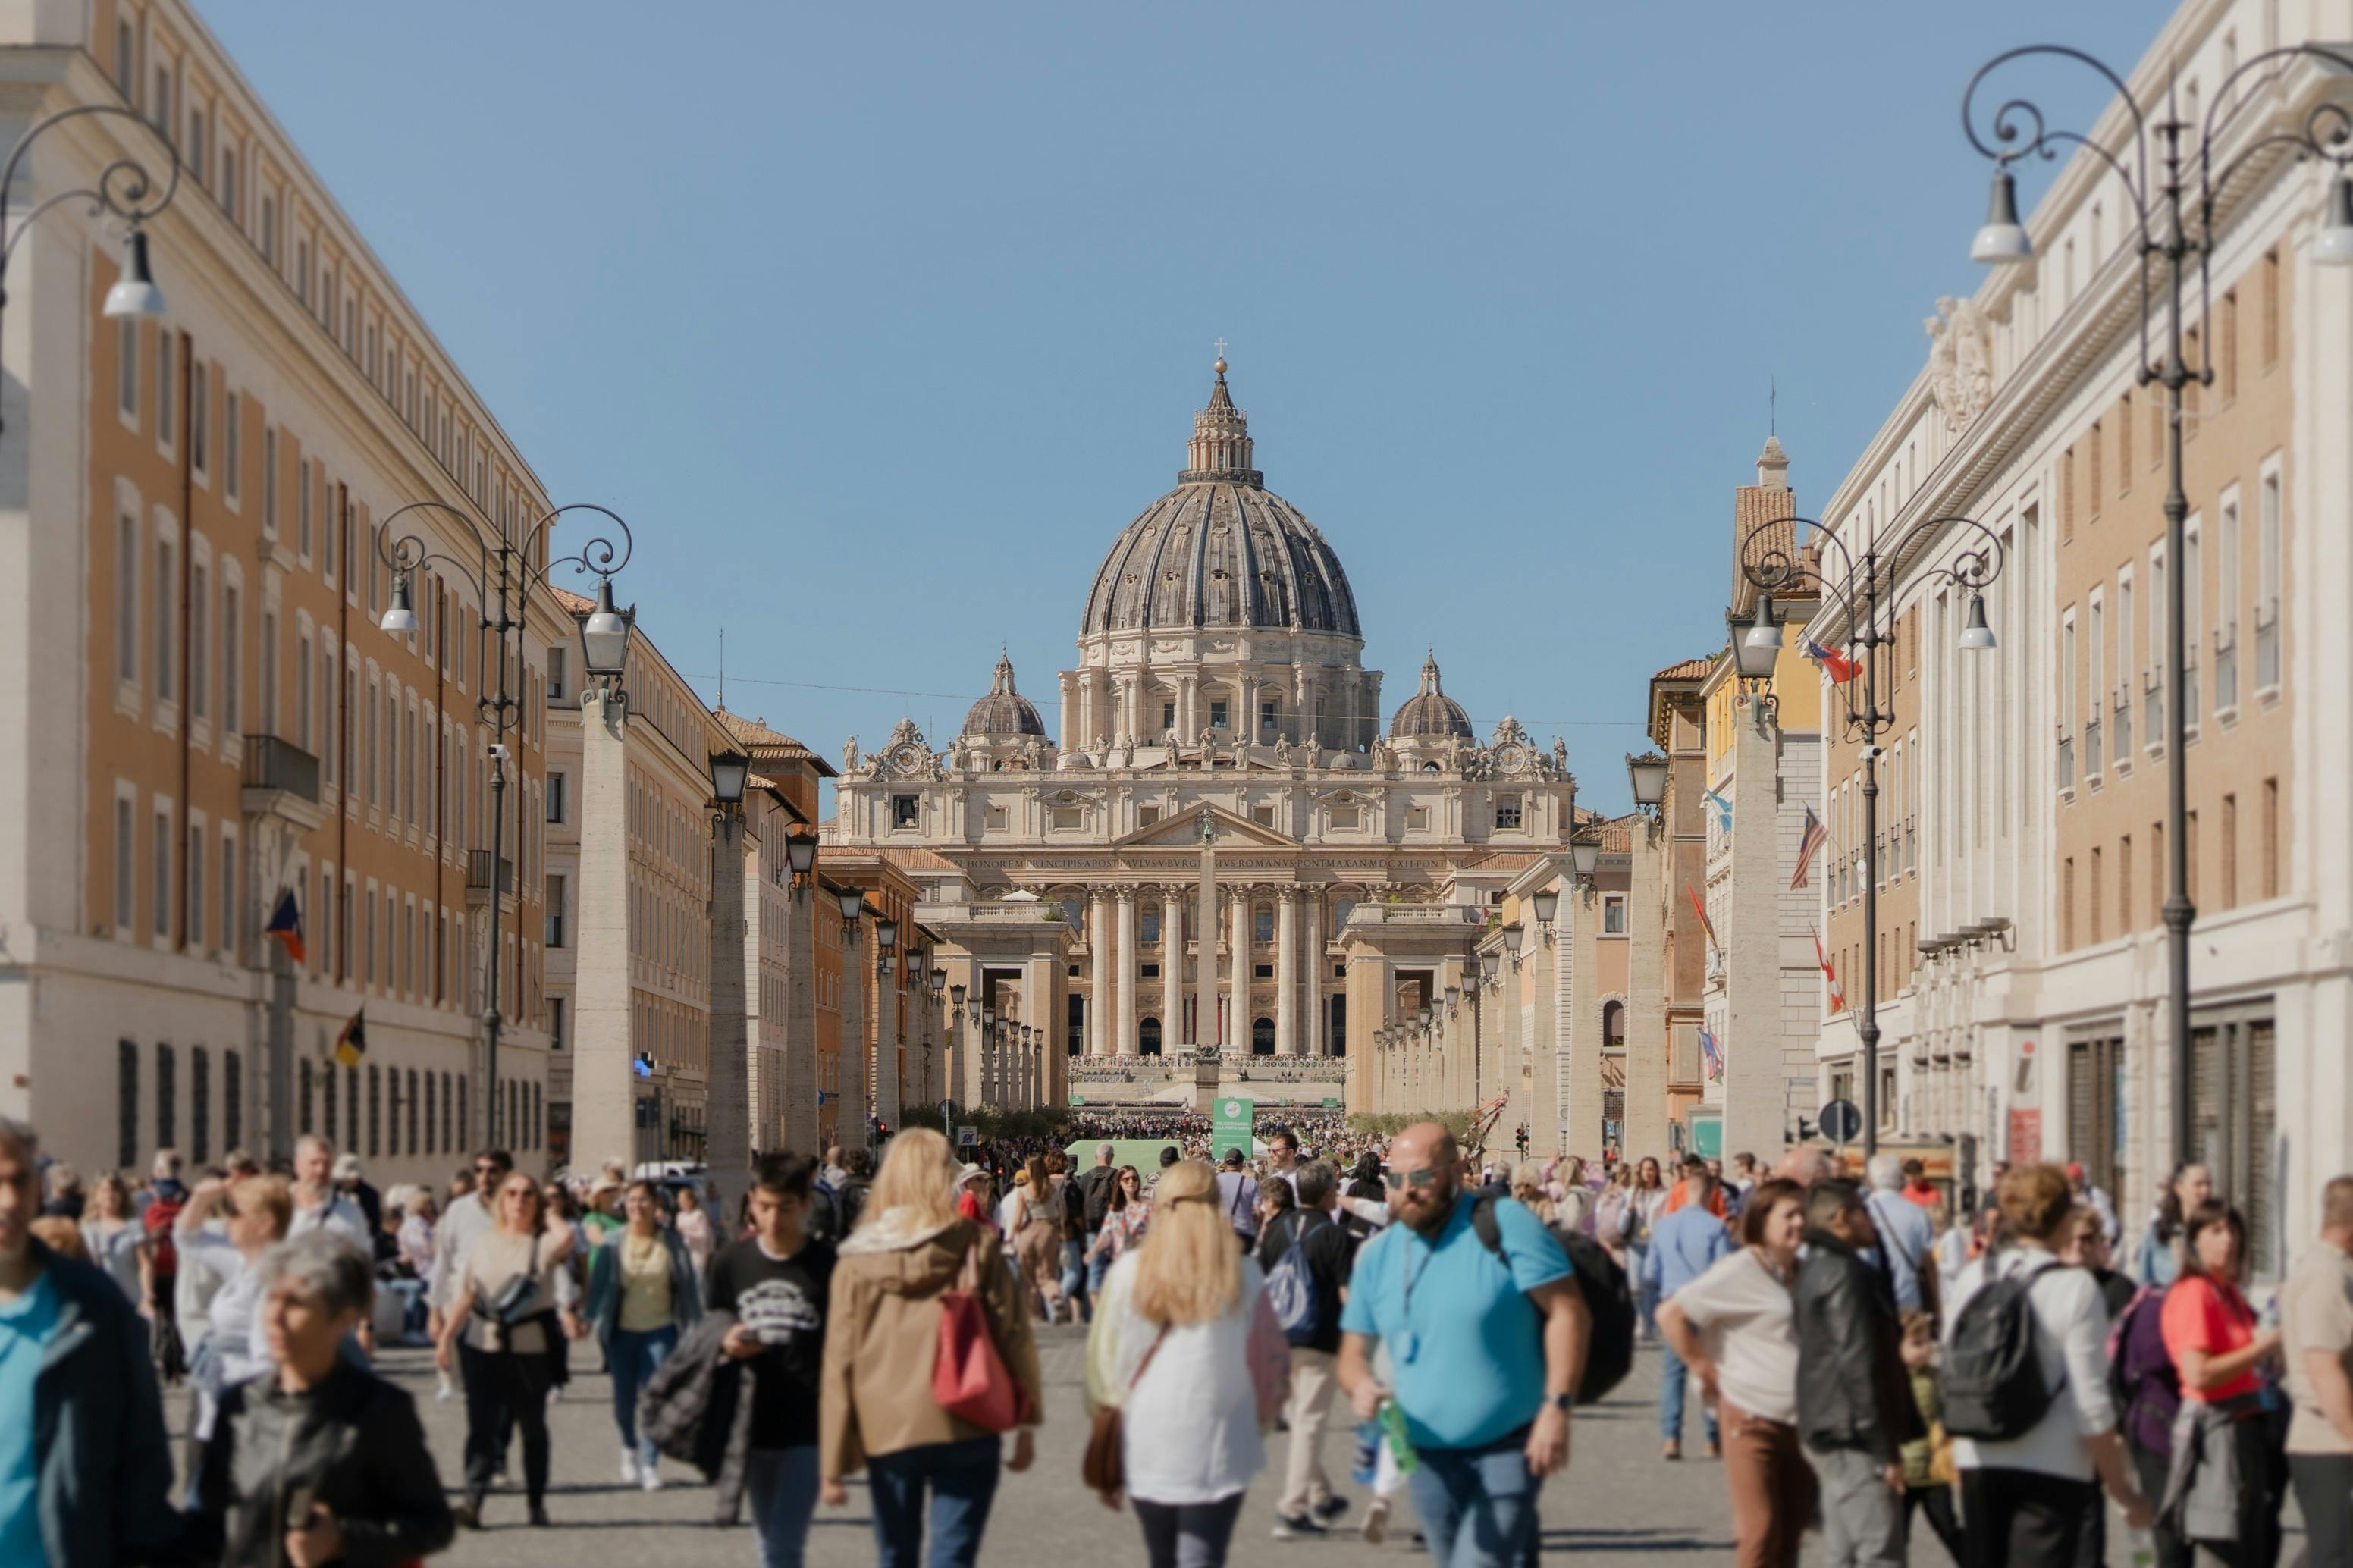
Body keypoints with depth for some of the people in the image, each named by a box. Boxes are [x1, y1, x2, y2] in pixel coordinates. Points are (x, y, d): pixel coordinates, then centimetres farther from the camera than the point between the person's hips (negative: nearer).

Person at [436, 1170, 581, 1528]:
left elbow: (567, 1237, -25)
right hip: (484, 1346, 2)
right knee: (480, 1425, -8)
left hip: (531, 1350, -2)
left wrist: (549, 1215, -5)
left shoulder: (543, 1242, 0)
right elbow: (465, 1296, 12)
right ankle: (473, 1502, -13)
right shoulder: (484, 1244, 10)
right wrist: (446, 1338, 7)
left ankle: (536, 1502, 20)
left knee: (533, 1428, 9)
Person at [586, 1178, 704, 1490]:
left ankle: (650, 1464, 4)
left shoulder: (672, 1243, -3)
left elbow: (688, 1286, 2)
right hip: (623, 1332, 1)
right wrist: (590, 1319, -7)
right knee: (624, 1400, 7)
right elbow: (599, 1283, 2)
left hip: (660, 1331, -1)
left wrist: (694, 1326, 0)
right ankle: (629, 1448, 35)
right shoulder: (613, 1245, -2)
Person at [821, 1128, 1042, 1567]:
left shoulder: (856, 1261, 0)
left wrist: (833, 1463, 2)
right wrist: (1026, 1422, 9)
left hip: (887, 1432, 1)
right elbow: (1013, 1335, 0)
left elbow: (840, 1363, -1)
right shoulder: (976, 1247, -2)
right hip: (966, 1430, -1)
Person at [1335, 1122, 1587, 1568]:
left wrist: (1557, 1408, -20)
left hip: (1510, 1448, -6)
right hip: (1431, 1459, 6)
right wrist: (1361, 1386, -13)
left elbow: (1568, 1312, -11)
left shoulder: (1504, 1224, -9)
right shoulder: (1376, 1255, 6)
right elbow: (1354, 1350, 12)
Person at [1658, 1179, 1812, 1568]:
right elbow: (1670, 1314, -15)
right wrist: (1704, 1369, -11)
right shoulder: (1740, 1269, -10)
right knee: (1759, 1534, -10)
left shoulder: (1802, 1273, 13)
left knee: (1790, 1536, 9)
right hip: (1752, 1419, -7)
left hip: (1801, 1423, 7)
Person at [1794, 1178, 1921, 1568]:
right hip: (1854, 1437, -10)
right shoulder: (1845, 1273, -15)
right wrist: (1885, 1450, -19)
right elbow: (1858, 1364, -20)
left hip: (1825, 1430, 10)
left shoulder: (1813, 1270, 17)